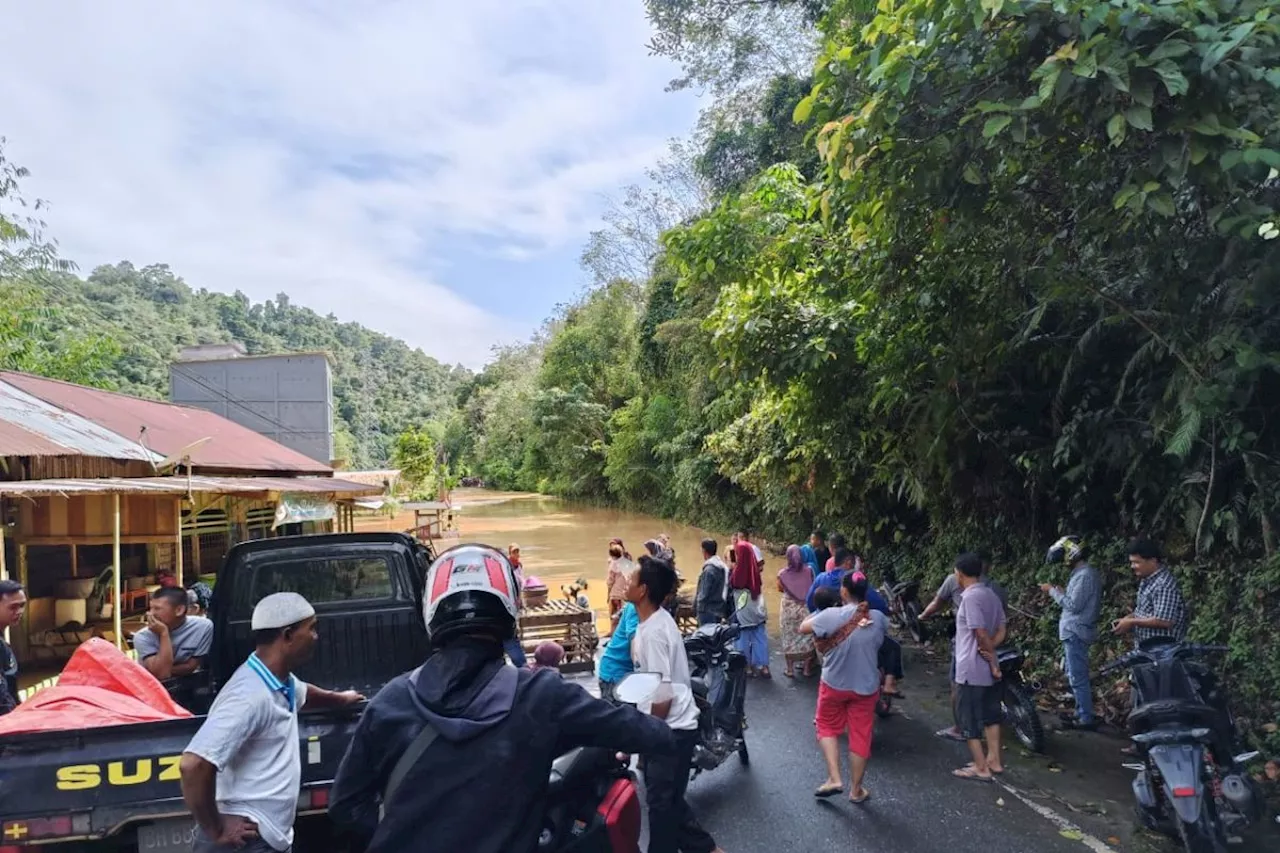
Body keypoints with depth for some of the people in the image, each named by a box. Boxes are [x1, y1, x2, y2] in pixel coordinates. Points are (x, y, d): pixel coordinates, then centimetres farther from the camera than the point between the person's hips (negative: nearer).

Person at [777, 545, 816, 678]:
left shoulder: (782, 573, -12)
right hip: (806, 607, 1)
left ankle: (790, 669, 16)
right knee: (807, 636, 13)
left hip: (788, 608, -1)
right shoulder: (808, 570, -11)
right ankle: (807, 668, 20)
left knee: (789, 637, 11)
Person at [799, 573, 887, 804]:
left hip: (834, 685, -2)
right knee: (860, 736, 14)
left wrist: (817, 613, 12)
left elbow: (803, 627, -5)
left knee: (828, 728, 21)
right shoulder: (878, 618, -11)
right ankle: (856, 790, 25)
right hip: (866, 687, 2)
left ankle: (834, 778, 12)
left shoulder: (831, 615, -20)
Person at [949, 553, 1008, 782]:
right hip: (988, 668, 9)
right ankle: (994, 760, 27)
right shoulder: (991, 594, 7)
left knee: (968, 718, 3)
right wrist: (990, 649, -7)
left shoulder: (970, 597, -21)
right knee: (990, 714, 18)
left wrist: (993, 662, -11)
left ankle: (981, 768, 9)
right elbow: (1001, 627, 8)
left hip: (972, 669, -9)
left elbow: (981, 633, -22)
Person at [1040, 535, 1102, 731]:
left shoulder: (1084, 575, -19)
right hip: (1075, 631, 11)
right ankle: (1081, 712, 29)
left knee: (1078, 678, -4)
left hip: (1076, 632, -11)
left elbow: (1074, 605, -22)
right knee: (1076, 676, 19)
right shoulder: (1084, 573, 12)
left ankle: (1087, 719, 2)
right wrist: (1062, 592, 9)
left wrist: (1053, 592, -13)